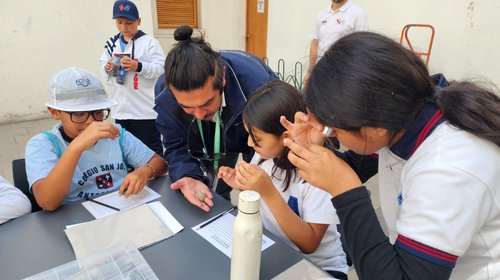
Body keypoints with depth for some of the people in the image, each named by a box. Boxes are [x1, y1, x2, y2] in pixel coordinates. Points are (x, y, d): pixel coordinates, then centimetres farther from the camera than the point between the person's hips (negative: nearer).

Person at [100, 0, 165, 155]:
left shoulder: (149, 42, -7)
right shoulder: (112, 43, 8)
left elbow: (161, 68, -13)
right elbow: (103, 65, 15)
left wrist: (138, 66, -24)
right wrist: (107, 68, -7)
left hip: (145, 108, -5)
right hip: (121, 107, 6)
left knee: (151, 147, 5)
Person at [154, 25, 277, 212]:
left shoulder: (256, 85, -42)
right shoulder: (164, 92, -31)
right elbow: (176, 147, -21)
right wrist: (188, 176, -40)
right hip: (211, 137, 3)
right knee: (214, 192, 8)